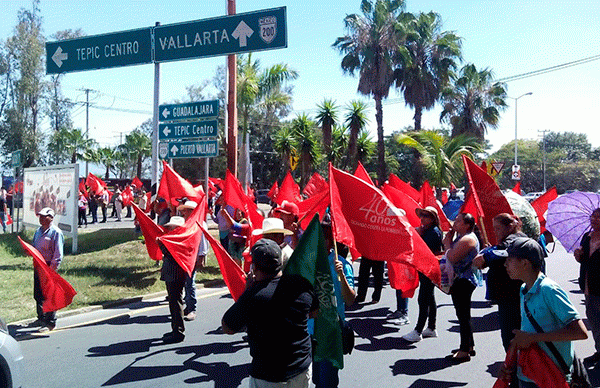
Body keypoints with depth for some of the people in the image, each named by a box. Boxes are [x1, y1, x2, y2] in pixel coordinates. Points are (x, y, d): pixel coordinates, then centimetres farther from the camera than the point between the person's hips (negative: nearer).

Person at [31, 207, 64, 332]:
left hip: (49, 267, -8)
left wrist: (52, 268, -20)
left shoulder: (56, 232, -9)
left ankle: (50, 323, 3)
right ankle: (41, 318, 30)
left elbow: (58, 253, -14)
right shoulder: (38, 231, 15)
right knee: (38, 294, 15)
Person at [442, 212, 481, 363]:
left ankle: (464, 351, 1)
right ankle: (469, 346, 29)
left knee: (463, 315, -6)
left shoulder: (467, 240, -18)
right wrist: (449, 242, 4)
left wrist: (448, 243, -9)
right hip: (461, 280, 11)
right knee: (464, 315, 18)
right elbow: (450, 257, 17)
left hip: (463, 281, -11)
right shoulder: (461, 237, 17)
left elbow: (452, 258, -24)